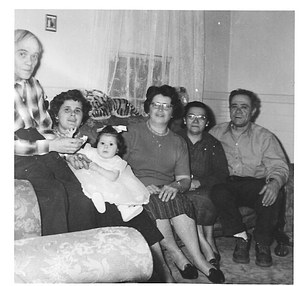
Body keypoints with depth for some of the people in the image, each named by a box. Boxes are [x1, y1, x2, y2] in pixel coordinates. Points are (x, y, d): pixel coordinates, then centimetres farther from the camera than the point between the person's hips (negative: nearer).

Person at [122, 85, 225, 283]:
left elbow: (185, 179, 9)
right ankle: (198, 260, -29)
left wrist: (175, 186, -16)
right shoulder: (133, 133, 6)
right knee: (156, 203, -34)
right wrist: (141, 186, -18)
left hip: (167, 192, 2)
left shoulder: (179, 142, 16)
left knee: (177, 199, -32)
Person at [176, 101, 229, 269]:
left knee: (202, 198, -34)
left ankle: (208, 240, -24)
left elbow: (222, 174, 3)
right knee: (188, 201, -34)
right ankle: (209, 248, -32)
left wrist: (199, 182, -13)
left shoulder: (213, 145, 14)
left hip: (205, 188, 1)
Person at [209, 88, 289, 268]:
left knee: (273, 195, -32)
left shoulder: (265, 137, 10)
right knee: (219, 192, -34)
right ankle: (241, 237, -14)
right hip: (226, 183, 1)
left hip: (254, 184, 0)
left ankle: (262, 243, -10)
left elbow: (279, 166, 0)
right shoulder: (216, 133, 15)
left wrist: (275, 182, -24)